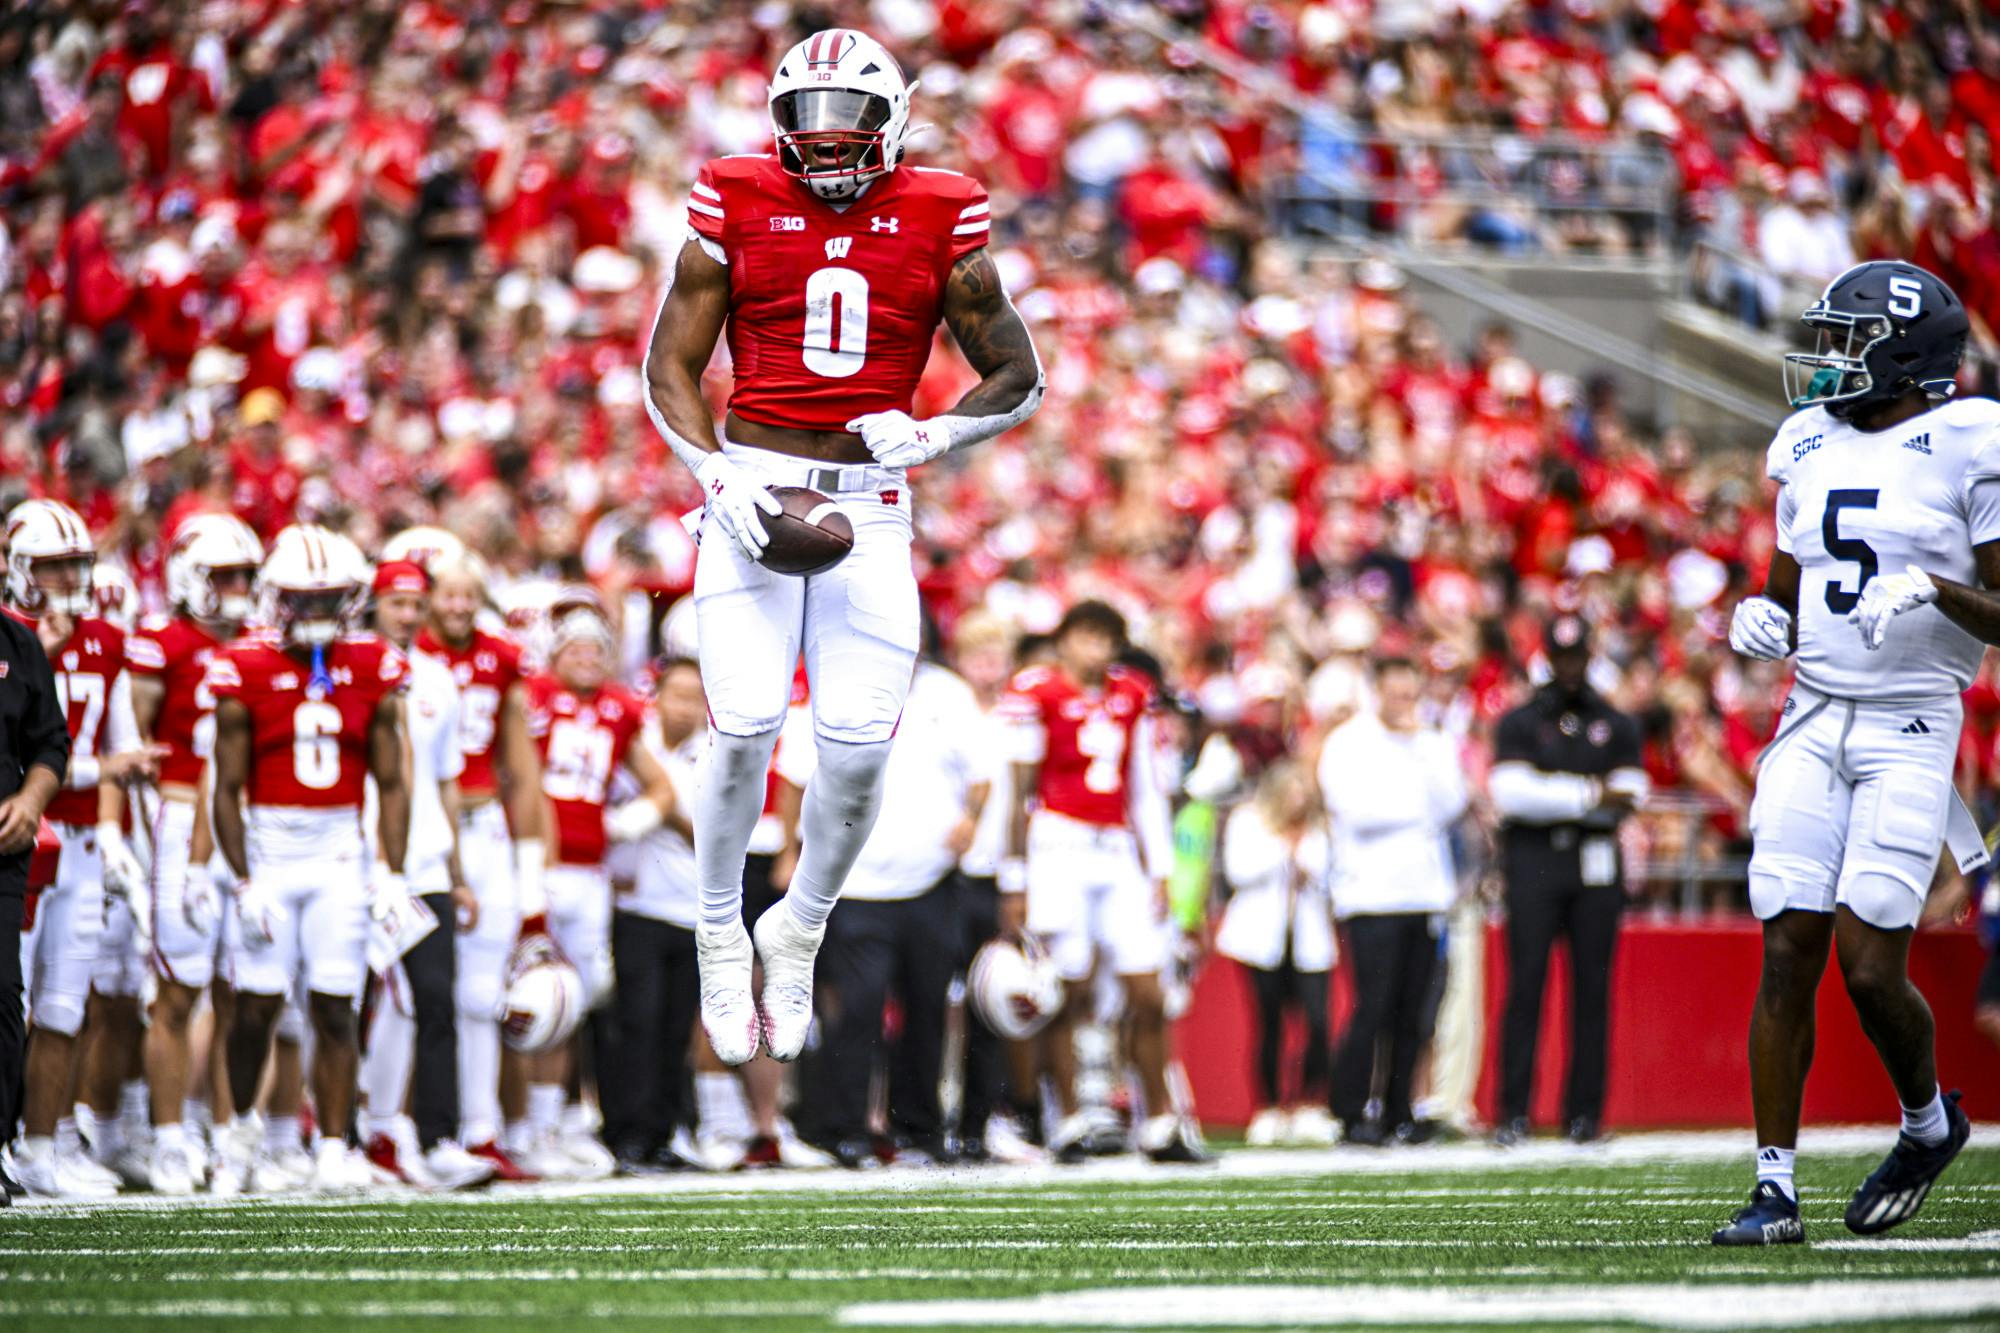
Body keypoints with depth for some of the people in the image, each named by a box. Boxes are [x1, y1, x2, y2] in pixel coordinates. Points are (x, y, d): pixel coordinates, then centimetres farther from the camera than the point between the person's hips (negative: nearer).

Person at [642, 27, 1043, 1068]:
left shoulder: (938, 220, 3)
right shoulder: (737, 206, 2)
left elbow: (1020, 381, 8)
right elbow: (670, 369, 5)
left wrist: (931, 436, -11)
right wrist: (715, 473, -11)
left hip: (870, 507, 1)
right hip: (754, 492, -1)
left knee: (860, 744, -7)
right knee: (746, 728, -15)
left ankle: (799, 934, 19)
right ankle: (720, 934, 8)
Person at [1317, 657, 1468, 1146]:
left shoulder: (1433, 746, 16)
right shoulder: (1348, 744, 1)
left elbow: (1450, 804, 1)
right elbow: (1357, 811, -11)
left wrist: (1426, 750, -5)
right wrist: (1418, 810, 1)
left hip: (1425, 896, 5)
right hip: (1372, 897, -5)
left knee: (1413, 1014, 2)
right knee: (1373, 1009, -10)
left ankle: (1398, 1114, 7)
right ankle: (1352, 1115, -6)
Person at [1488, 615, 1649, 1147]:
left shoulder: (1617, 726, 13)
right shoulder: (1520, 724, 8)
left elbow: (1629, 797, 0)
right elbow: (1511, 794, -8)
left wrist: (1552, 796, -10)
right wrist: (1591, 794, -12)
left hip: (1596, 866, 2)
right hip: (1533, 864, -2)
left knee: (1592, 988, 0)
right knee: (1525, 987, -7)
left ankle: (1585, 1112, 3)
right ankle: (1513, 1113, -8)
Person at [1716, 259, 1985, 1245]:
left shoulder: (1968, 446, -6)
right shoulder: (1812, 444, 12)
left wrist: (1937, 590, -24)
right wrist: (1761, 618, 1)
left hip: (1911, 730, -5)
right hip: (1813, 723, 5)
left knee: (1870, 967, -8)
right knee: (1787, 956, -2)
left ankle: (1928, 1121, 21)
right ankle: (1775, 1188, 2)